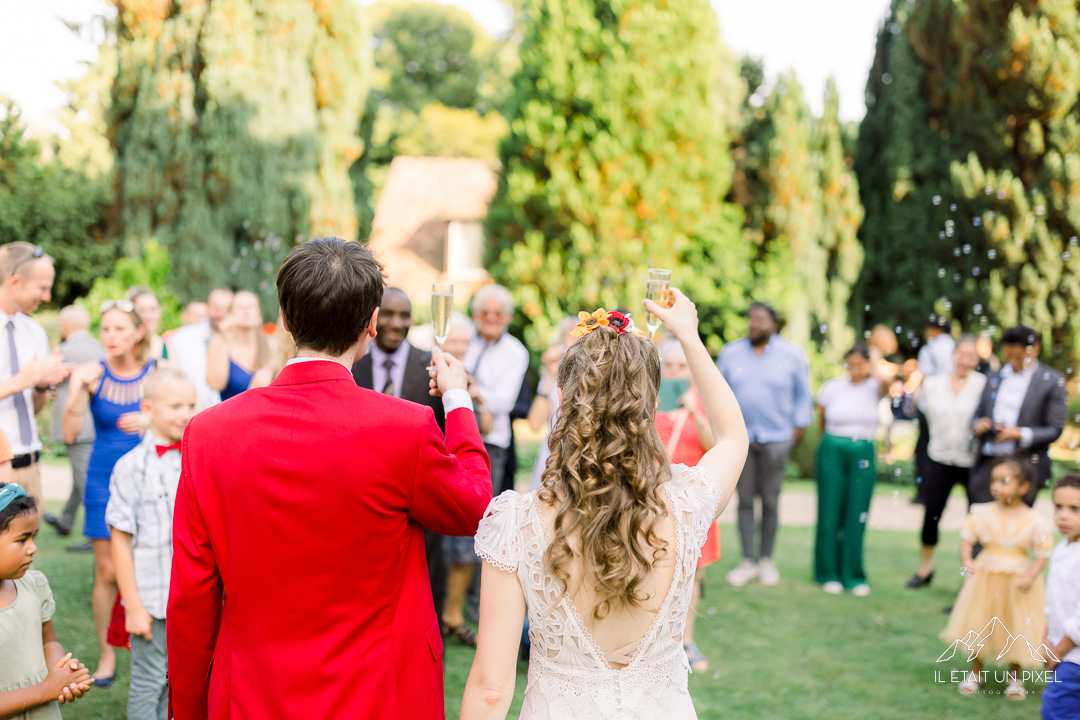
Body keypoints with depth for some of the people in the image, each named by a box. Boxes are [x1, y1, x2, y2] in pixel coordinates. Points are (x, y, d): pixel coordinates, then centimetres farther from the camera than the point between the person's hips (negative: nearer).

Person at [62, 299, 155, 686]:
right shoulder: (92, 374, -4)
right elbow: (69, 433, -11)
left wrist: (148, 422, -20)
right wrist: (80, 389, -24)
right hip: (104, 479, 0)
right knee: (107, 572, 1)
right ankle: (106, 655, 14)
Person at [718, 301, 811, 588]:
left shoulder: (792, 355, 2)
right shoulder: (731, 353, 8)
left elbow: (802, 395, 9)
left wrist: (799, 428, 2)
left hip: (776, 438, -1)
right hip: (740, 437, 2)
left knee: (770, 501, 3)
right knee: (745, 500, 2)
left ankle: (766, 560, 15)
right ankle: (747, 561, 9)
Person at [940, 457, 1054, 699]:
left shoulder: (1036, 522, -9)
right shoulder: (982, 514, -4)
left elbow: (1042, 553, -8)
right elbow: (967, 538, 1)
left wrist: (1030, 576, -21)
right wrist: (967, 560, -16)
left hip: (1018, 583, -1)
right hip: (985, 579, 2)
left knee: (1016, 628, 6)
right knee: (979, 625, 9)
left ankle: (1014, 677, 29)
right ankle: (976, 673, 30)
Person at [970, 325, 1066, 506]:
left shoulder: (1052, 380, 0)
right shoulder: (994, 377, 14)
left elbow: (1055, 429, -3)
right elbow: (978, 414, 22)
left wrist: (1021, 434, -16)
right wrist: (978, 425, -2)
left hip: (1024, 468, -4)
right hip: (987, 463, 4)